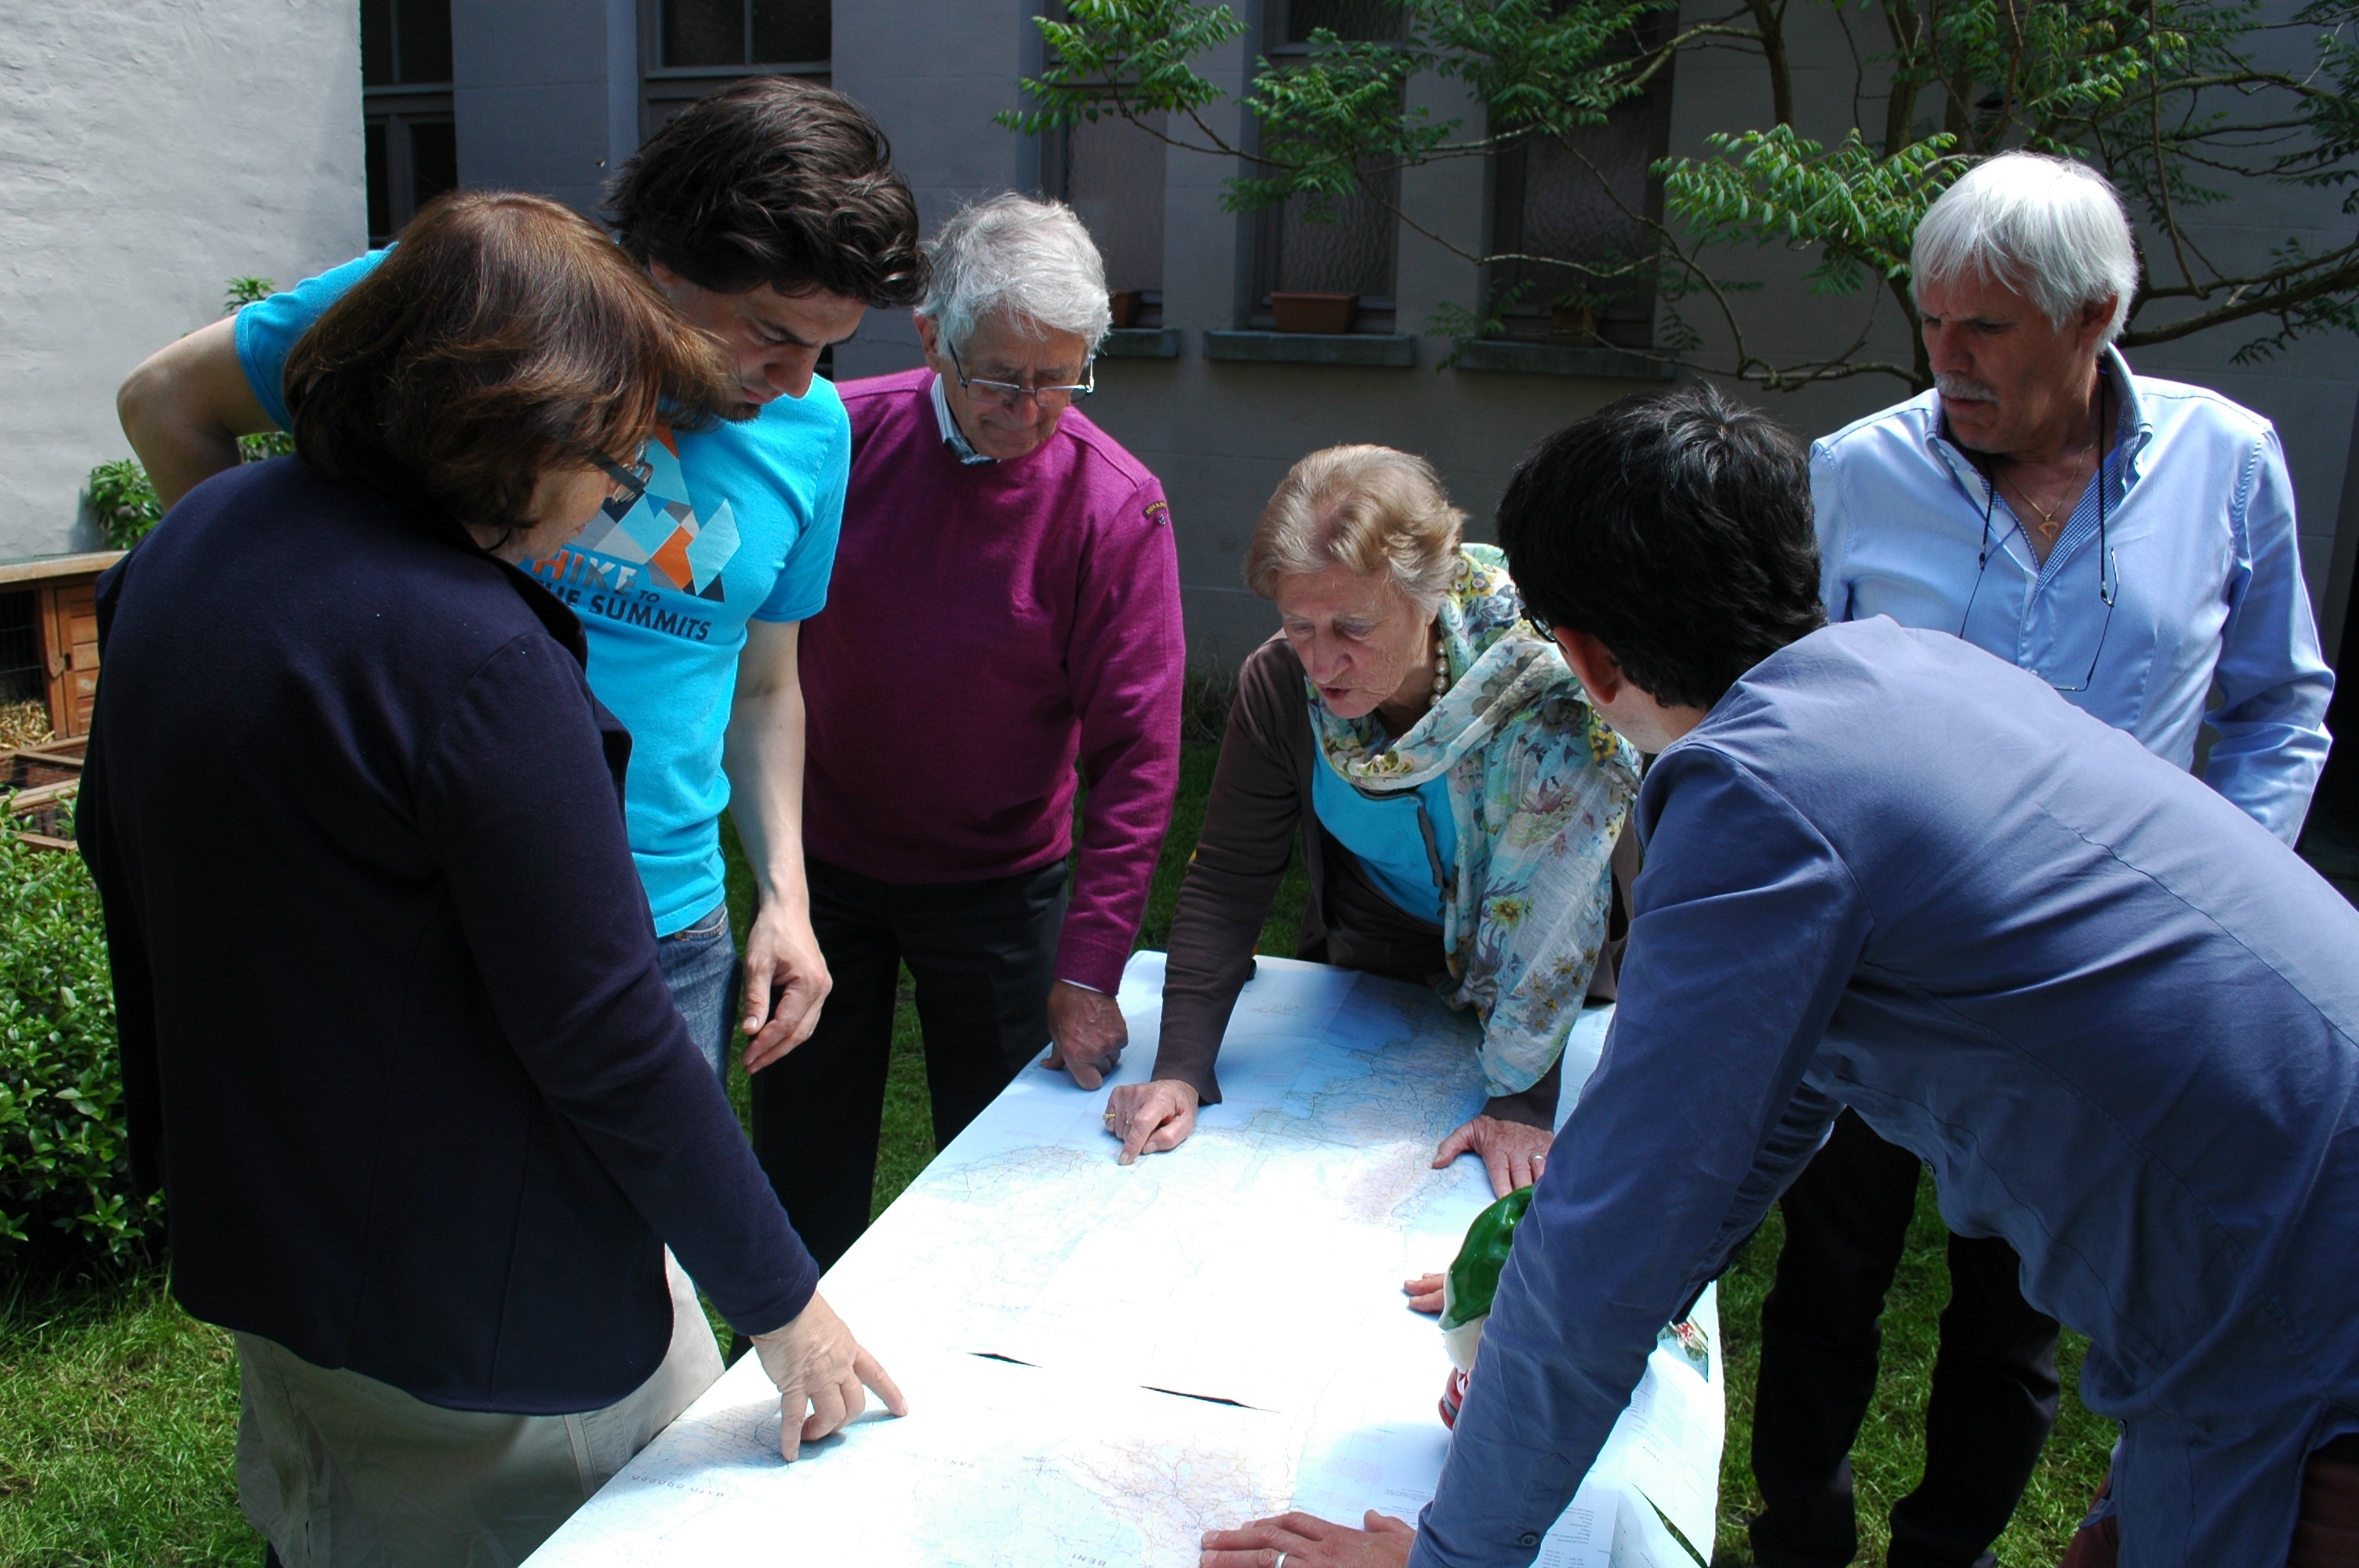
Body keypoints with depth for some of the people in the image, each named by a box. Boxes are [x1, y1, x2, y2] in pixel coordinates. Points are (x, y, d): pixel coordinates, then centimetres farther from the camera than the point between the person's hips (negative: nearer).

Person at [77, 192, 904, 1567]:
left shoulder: (185, 546, -2)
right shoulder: (480, 660, -30)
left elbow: (116, 839, 11)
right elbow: (608, 1040, -27)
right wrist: (782, 1301, -15)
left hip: (252, 1234, 8)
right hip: (478, 1292, -8)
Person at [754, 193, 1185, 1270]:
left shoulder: (1116, 506, -17)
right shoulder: (838, 437, -11)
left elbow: (1136, 752, -16)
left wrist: (1088, 968, -20)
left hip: (997, 886, -1)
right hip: (821, 860, 2)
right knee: (801, 1163, 15)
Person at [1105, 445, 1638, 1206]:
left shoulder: (1540, 688, -34)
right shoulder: (1278, 683, -22)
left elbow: (1549, 909, -29)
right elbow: (1227, 881, -18)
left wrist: (1522, 1100, -32)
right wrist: (1180, 1070, -26)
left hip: (1526, 995, -2)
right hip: (1358, 973, 3)